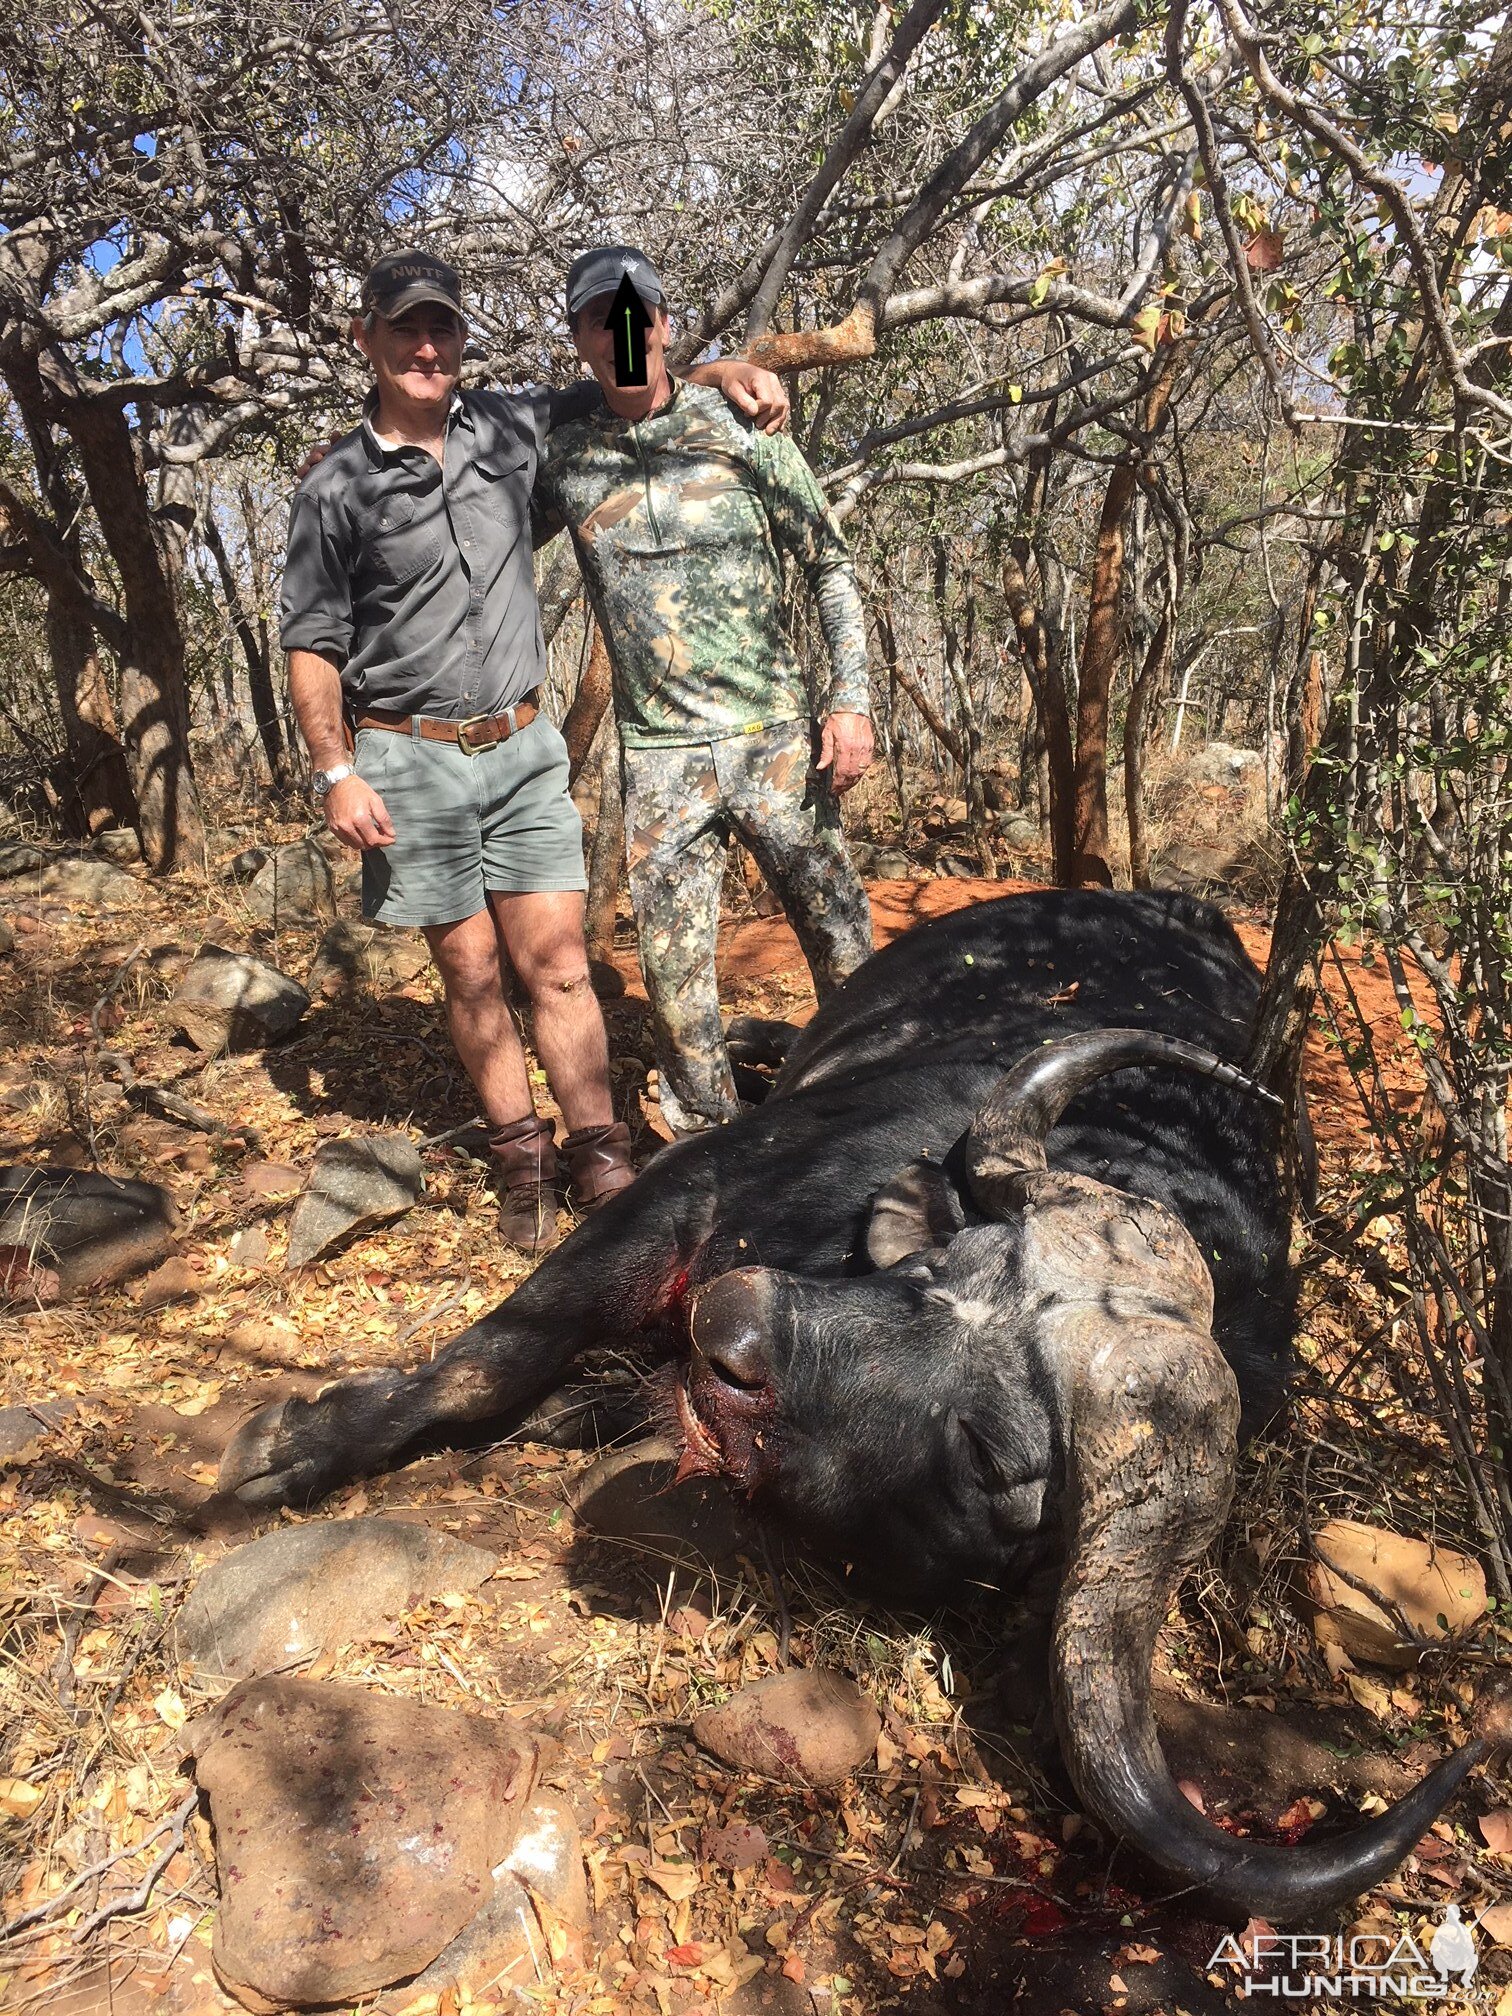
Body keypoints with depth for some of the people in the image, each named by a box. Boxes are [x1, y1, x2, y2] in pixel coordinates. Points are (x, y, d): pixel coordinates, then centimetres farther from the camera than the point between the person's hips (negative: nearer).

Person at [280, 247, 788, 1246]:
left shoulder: (511, 425, 6)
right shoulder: (338, 489, -2)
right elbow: (313, 645, 0)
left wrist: (725, 370, 6)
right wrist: (337, 774, -8)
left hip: (524, 750, 2)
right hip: (410, 761, -1)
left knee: (558, 964, -2)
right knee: (471, 973, 5)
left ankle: (601, 1158, 7)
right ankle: (524, 1161, 19)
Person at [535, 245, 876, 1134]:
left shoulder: (742, 429, 1)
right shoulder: (564, 458, 6)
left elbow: (831, 566, 4)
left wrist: (852, 699, -6)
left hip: (778, 737, -1)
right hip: (660, 756, 1)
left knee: (842, 941, 4)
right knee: (675, 969, 4)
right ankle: (706, 1137, 21)